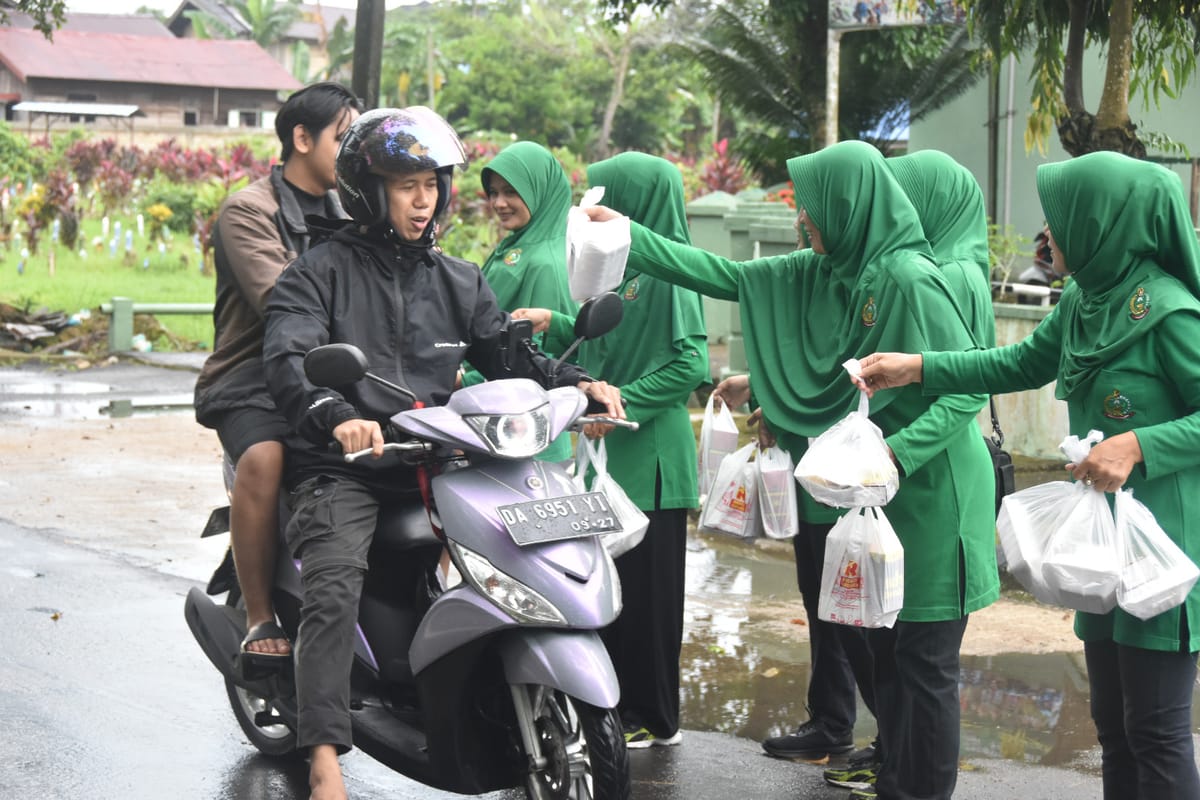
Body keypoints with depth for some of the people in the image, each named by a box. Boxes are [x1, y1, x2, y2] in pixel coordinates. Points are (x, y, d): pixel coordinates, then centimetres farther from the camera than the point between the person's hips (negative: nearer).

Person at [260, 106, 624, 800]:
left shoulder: (460, 282, 19)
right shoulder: (322, 271, 2)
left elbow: (507, 355, 18)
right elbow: (287, 360, -14)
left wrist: (578, 381, -3)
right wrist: (338, 416, -34)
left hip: (432, 464, 5)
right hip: (343, 471, -4)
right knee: (334, 588, -28)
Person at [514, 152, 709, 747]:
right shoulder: (627, 265, 12)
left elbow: (690, 364, -20)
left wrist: (623, 402, -21)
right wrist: (555, 324, 12)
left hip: (648, 457, -8)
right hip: (613, 452, 8)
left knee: (644, 586, 0)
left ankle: (652, 719, 10)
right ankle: (618, 704, 23)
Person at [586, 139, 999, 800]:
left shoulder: (908, 279, -19)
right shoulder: (821, 273, 5)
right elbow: (728, 277, 11)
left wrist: (897, 450, -30)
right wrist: (629, 238, 9)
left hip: (931, 494, -8)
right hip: (876, 495, 9)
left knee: (925, 661, 0)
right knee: (884, 648, 15)